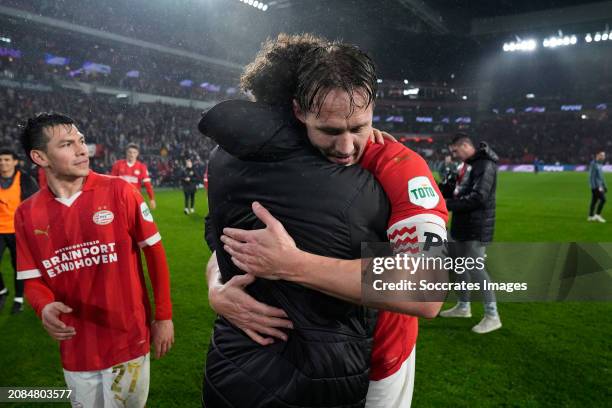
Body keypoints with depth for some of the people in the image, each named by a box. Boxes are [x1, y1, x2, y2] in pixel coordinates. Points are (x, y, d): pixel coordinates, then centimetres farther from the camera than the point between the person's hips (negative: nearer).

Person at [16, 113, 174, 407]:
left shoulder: (119, 191, -11)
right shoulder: (27, 214, -3)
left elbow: (154, 251, -6)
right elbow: (33, 279, 5)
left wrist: (164, 316, -4)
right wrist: (44, 307, -18)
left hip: (128, 339, -2)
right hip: (76, 348, 3)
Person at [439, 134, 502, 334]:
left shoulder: (485, 165, -17)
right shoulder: (467, 164, 12)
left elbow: (478, 198, -25)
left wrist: (447, 204, -23)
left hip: (477, 227, -10)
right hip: (461, 224, 10)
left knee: (475, 268, -8)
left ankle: (492, 316, 4)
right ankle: (463, 306, 32)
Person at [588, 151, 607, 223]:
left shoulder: (600, 164, 17)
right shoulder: (593, 164, -12)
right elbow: (592, 176, -18)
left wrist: (605, 186, 21)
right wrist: (596, 187, -22)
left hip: (599, 186, 9)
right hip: (596, 186, -9)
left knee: (594, 200, 9)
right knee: (603, 199, -15)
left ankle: (591, 216, 13)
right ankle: (597, 215, -10)